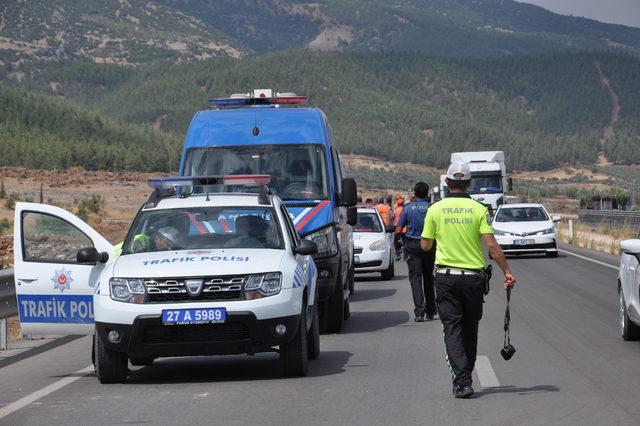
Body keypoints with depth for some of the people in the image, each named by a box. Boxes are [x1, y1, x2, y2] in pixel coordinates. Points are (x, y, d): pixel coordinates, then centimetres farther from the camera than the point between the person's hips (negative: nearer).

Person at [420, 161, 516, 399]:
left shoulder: (436, 209, -2)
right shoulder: (478, 209, -3)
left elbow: (425, 245, 4)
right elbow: (491, 245, -10)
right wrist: (506, 271, -5)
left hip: (446, 277, -1)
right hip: (473, 276, 1)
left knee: (453, 329, -2)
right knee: (470, 330, 15)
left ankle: (462, 381, -18)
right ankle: (465, 378, 25)